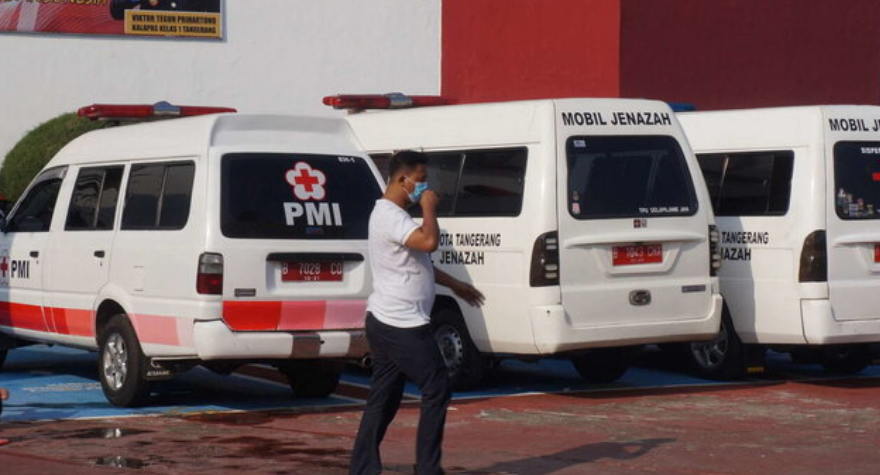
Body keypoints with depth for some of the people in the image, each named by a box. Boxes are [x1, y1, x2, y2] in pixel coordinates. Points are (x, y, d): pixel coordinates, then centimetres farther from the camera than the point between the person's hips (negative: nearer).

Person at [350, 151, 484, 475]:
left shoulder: (393, 214, 17)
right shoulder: (390, 216, -17)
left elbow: (419, 261, 28)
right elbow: (429, 241, -33)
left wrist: (455, 285, 31)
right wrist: (429, 208, -16)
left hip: (387, 323, 10)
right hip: (402, 325, -10)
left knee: (383, 399, 10)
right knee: (437, 390, -3)